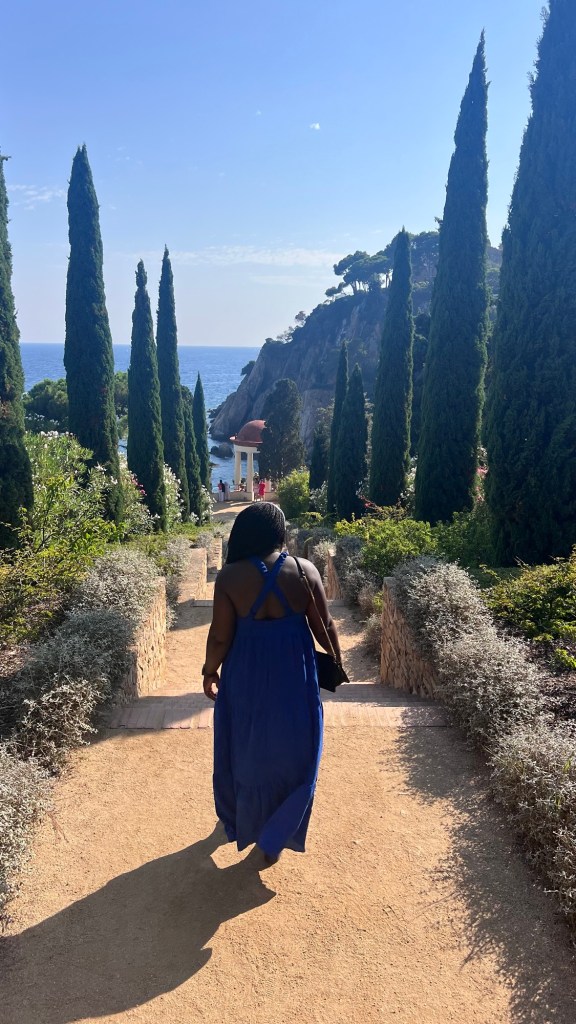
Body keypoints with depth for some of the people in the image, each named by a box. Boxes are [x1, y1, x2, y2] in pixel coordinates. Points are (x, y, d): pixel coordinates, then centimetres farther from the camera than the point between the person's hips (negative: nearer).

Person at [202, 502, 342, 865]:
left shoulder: (230, 576, -16)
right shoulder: (305, 571, -13)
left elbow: (220, 636, -11)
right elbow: (325, 626, -5)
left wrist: (210, 672, 6)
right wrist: (337, 662, 12)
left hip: (246, 677, 0)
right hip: (294, 677, 0)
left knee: (246, 750, 22)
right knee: (290, 753, 18)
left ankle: (241, 823, 44)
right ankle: (275, 839, 30)